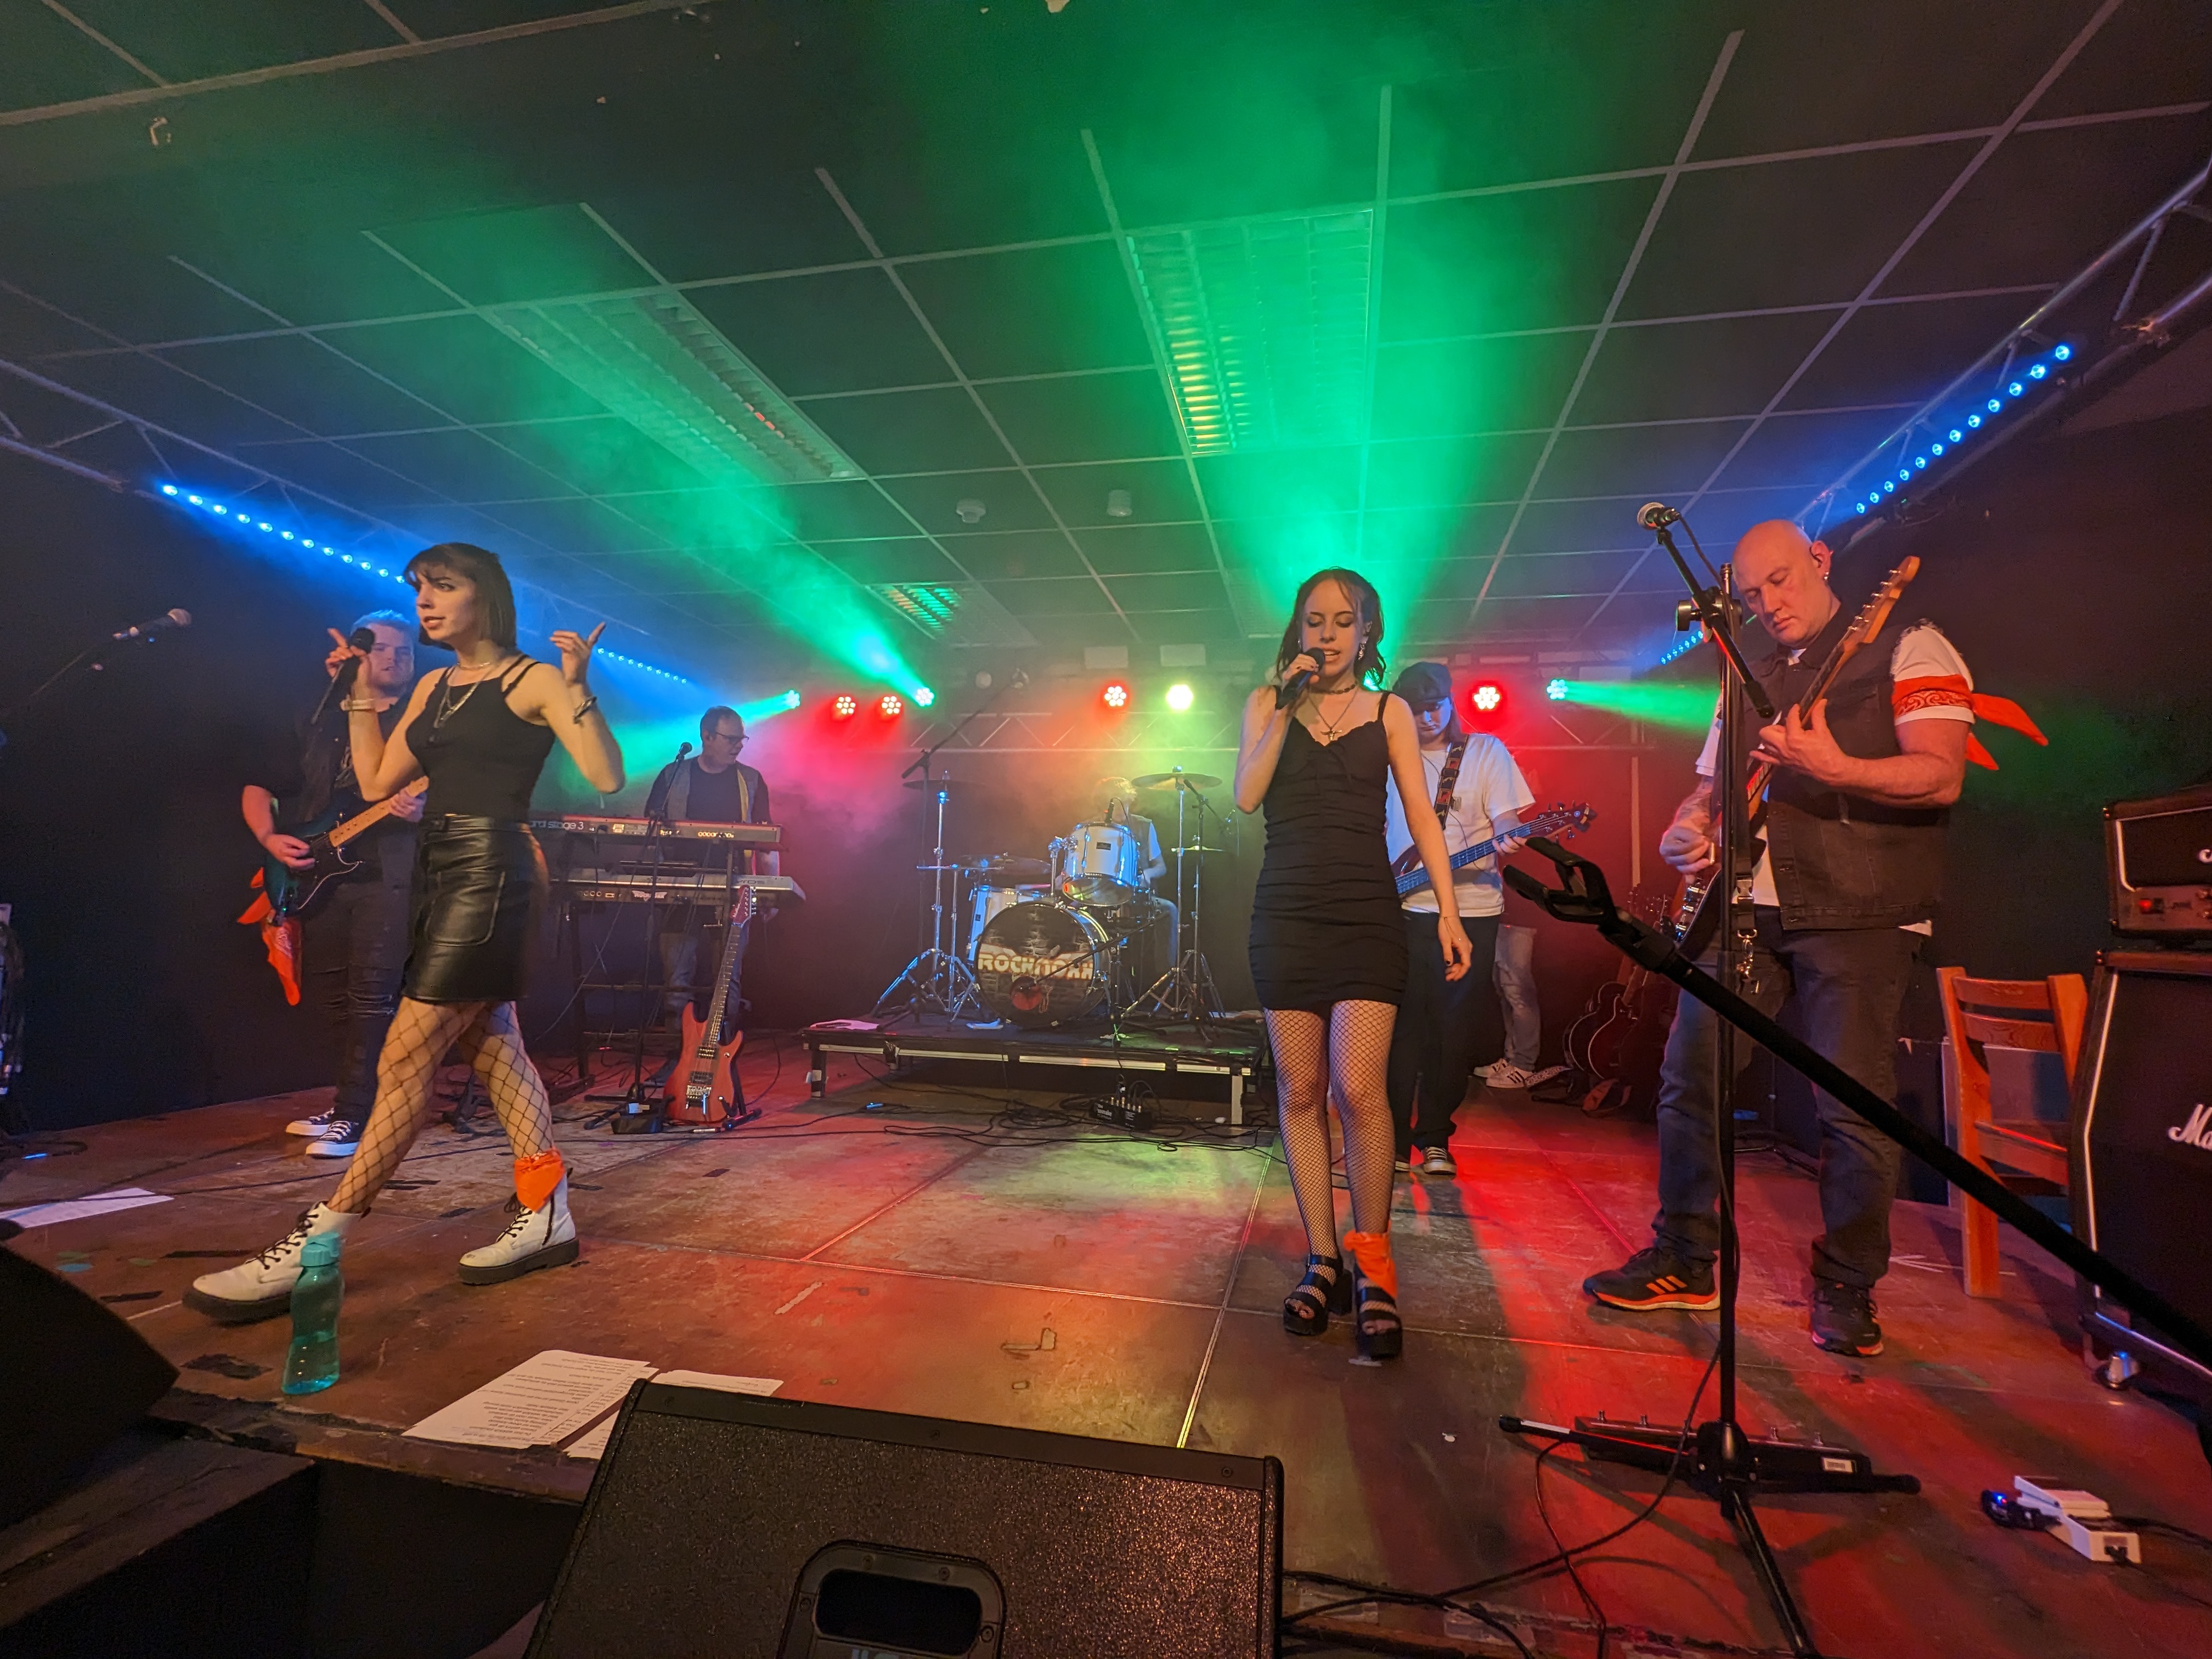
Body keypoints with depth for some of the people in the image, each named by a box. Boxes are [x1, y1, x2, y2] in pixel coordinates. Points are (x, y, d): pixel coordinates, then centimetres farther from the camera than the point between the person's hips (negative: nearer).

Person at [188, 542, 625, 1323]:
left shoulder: (533, 680, -5)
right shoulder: (433, 688, 18)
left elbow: (607, 776, -14)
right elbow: (376, 783, 17)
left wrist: (575, 687, -23)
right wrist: (360, 694, 17)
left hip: (490, 871, -9)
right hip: (439, 871, 9)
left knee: (405, 1058, -8)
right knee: (491, 1044, 9)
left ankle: (314, 1251, -1)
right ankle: (545, 1216, 17)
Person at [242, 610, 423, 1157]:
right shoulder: (317, 721, 15)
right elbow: (258, 789, 18)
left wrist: (421, 809, -24)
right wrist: (270, 838, 0)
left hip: (387, 872, -5)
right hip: (318, 874, 5)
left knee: (370, 995, -10)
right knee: (333, 998, 12)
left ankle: (354, 1115, -4)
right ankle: (351, 1100, 26)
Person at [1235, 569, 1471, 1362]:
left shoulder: (1388, 712, 11)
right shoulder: (1267, 703, 12)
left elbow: (1421, 816, 7)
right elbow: (1247, 797, -3)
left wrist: (1448, 910, -2)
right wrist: (1287, 707, -8)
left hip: (1366, 917, -1)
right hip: (1287, 917, 2)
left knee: (1359, 1090, -12)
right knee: (1300, 1093, 4)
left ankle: (1372, 1268, 7)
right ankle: (1322, 1262, 17)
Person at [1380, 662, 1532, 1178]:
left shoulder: (1486, 750, 5)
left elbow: (1505, 817, -3)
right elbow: (1377, 825, 18)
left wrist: (1507, 840, -25)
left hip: (1470, 908, -1)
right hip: (1403, 907, 2)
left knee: (1454, 1028, 3)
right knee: (1402, 1026, -2)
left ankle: (1434, 1138, 17)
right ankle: (1394, 1139, 6)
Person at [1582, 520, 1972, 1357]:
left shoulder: (1908, 648, 3)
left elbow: (1941, 777, -12)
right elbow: (1707, 791, 23)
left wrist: (1829, 767, -28)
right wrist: (1685, 833, 2)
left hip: (1857, 912, -5)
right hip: (1744, 906, 6)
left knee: (1855, 1107, -3)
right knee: (1687, 1079, 3)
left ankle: (1845, 1290, 18)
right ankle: (1684, 1262, 17)